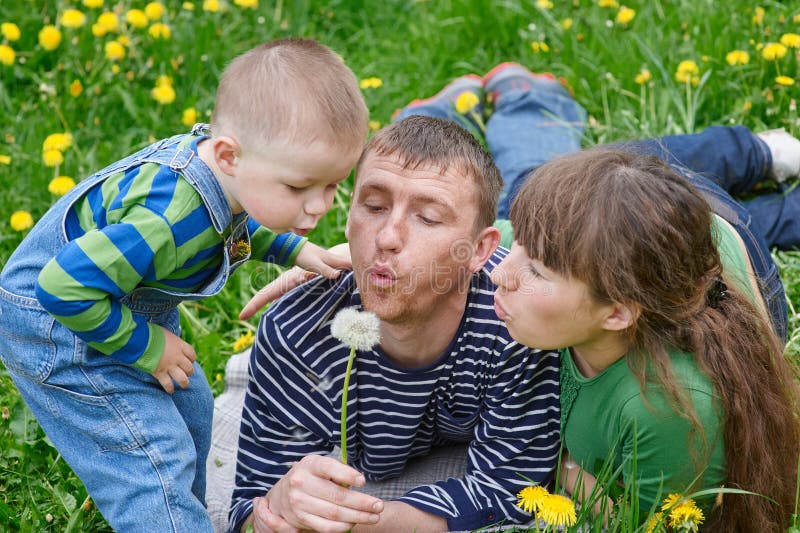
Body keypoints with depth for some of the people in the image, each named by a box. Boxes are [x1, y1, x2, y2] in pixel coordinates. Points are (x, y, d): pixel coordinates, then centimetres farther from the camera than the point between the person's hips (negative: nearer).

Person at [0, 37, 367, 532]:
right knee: (155, 460, -11)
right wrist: (146, 349, -26)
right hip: (59, 326, -9)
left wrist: (293, 249, -5)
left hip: (122, 304, 9)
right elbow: (64, 287, -38)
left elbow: (238, 223, 10)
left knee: (190, 411, 23)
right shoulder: (170, 222, -42)